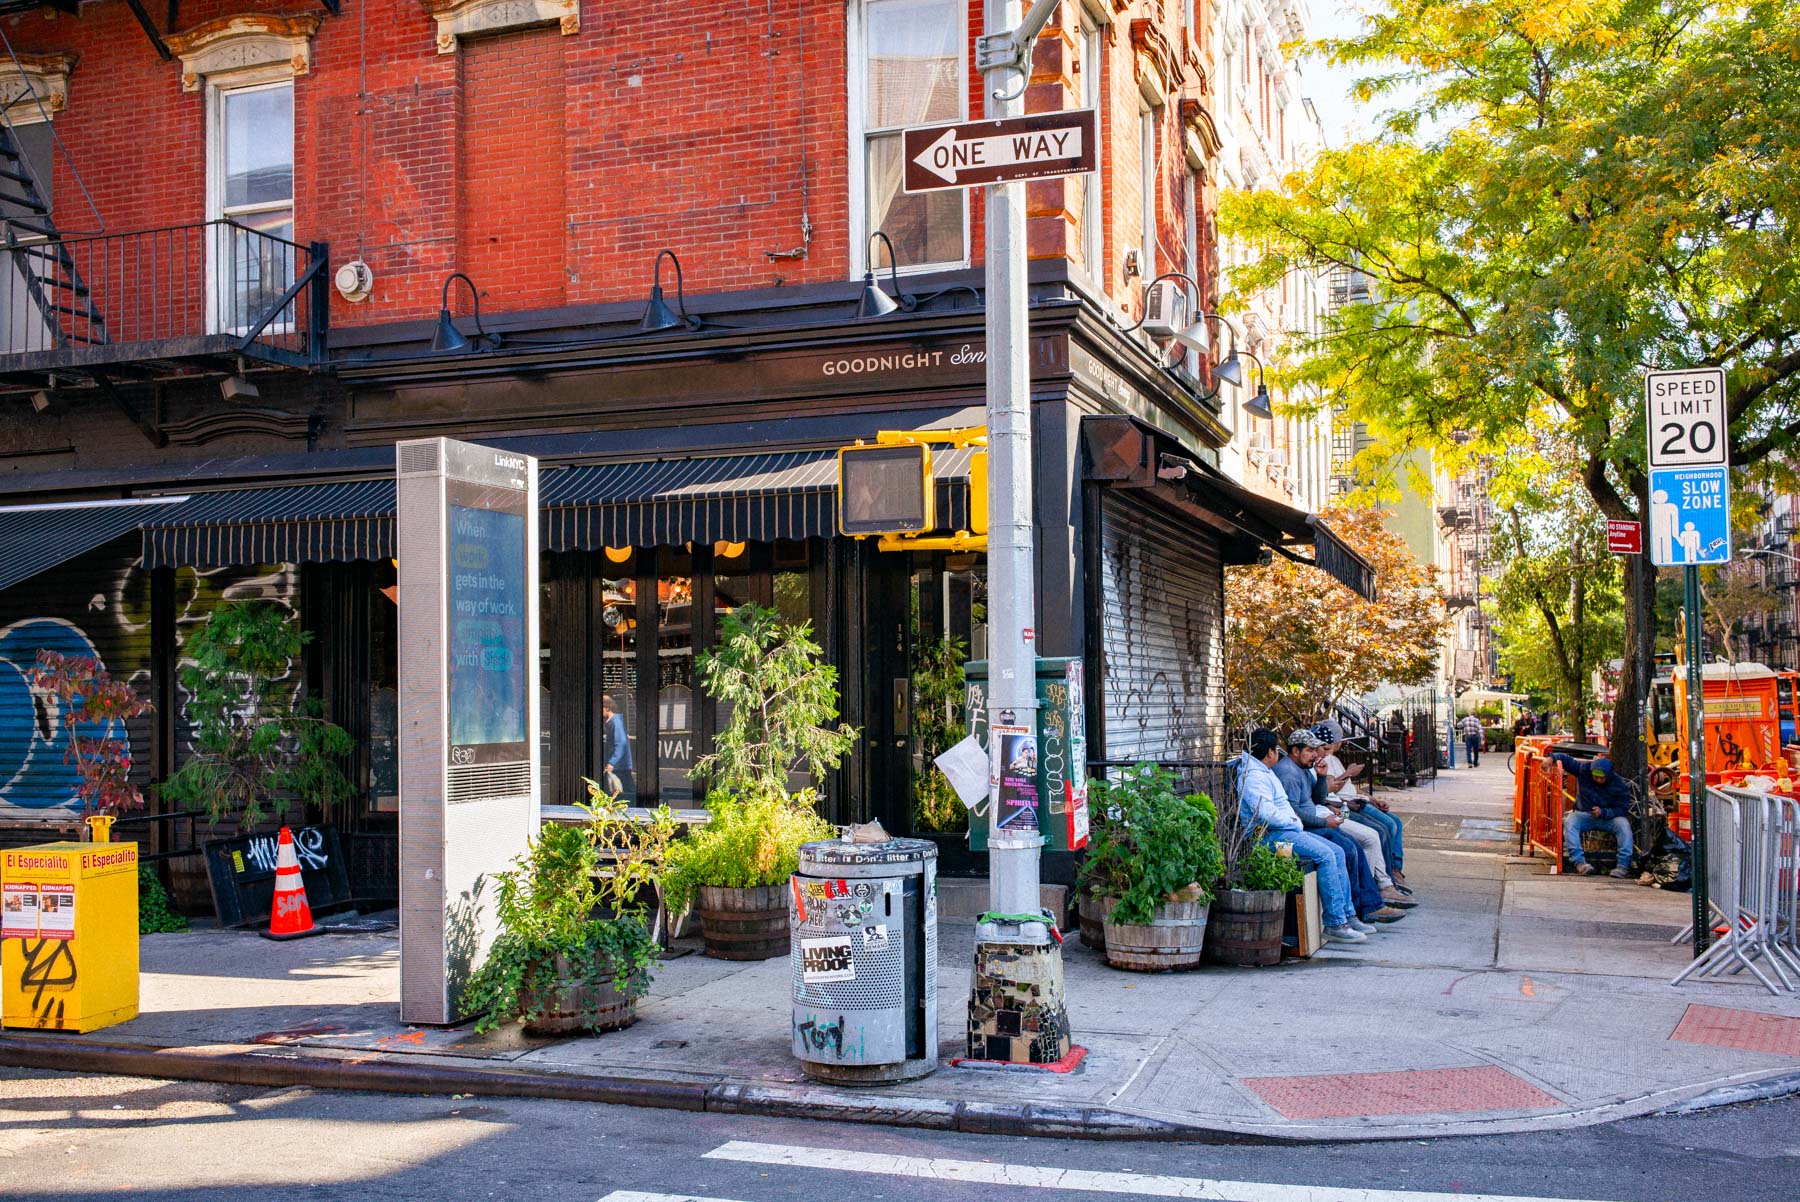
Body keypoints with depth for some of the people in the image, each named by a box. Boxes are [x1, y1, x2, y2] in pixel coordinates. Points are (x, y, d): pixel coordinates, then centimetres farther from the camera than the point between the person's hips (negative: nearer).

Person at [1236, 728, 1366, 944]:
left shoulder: (1265, 771, 22)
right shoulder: (1252, 776, -14)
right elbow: (1265, 812, -25)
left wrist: (1294, 820, 17)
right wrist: (1294, 822, -13)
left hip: (1288, 829, 11)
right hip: (1270, 835, -11)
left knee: (1337, 852, 3)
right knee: (1325, 855, -23)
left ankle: (1348, 915, 3)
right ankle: (1335, 924, -21)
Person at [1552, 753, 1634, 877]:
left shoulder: (1619, 785, -12)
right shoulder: (1584, 770, -8)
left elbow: (1623, 810, -13)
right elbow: (1565, 758, -2)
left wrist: (1603, 812, -29)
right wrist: (1552, 758, -24)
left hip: (1608, 817, 0)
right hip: (1584, 814, 0)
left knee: (1623, 824, -32)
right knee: (1569, 822, -32)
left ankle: (1623, 865, -35)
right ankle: (1578, 861, -46)